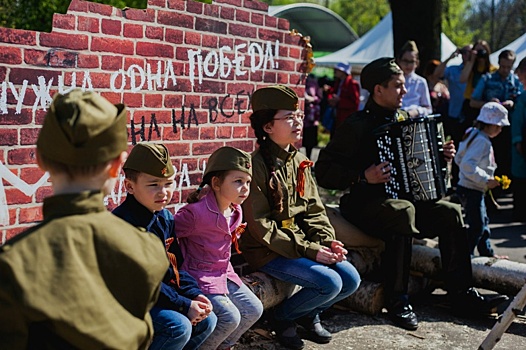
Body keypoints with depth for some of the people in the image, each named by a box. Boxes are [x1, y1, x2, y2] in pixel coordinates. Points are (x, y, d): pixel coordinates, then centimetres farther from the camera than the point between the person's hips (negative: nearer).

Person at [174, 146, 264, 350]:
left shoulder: (235, 211, 2)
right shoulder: (196, 213, -25)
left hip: (224, 272, 9)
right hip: (200, 276, -9)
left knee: (253, 310, 5)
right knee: (230, 317, -19)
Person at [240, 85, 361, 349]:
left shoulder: (299, 161, 7)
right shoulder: (257, 165, -16)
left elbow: (314, 210, 11)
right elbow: (260, 226, -18)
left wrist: (327, 241, -8)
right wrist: (308, 250, -20)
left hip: (303, 242, 7)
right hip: (267, 251, -7)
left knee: (351, 279, -5)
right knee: (329, 283, -21)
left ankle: (309, 314, 21)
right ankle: (282, 318, 5)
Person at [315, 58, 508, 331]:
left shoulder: (401, 119, 12)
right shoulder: (357, 126, -11)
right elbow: (323, 171, -16)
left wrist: (441, 154, 10)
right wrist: (363, 177, -26)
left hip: (401, 198, 8)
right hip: (365, 204, -8)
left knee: (451, 212, -10)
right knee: (403, 212, -36)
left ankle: (462, 294, -4)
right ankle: (397, 300, -27)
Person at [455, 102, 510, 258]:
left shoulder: (473, 134, 10)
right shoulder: (482, 141, -20)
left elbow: (459, 159, 16)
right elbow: (467, 165, -31)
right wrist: (486, 180, -26)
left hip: (473, 189, 11)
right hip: (471, 191, -11)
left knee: (483, 222, 21)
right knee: (476, 226, -4)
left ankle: (487, 253, 33)